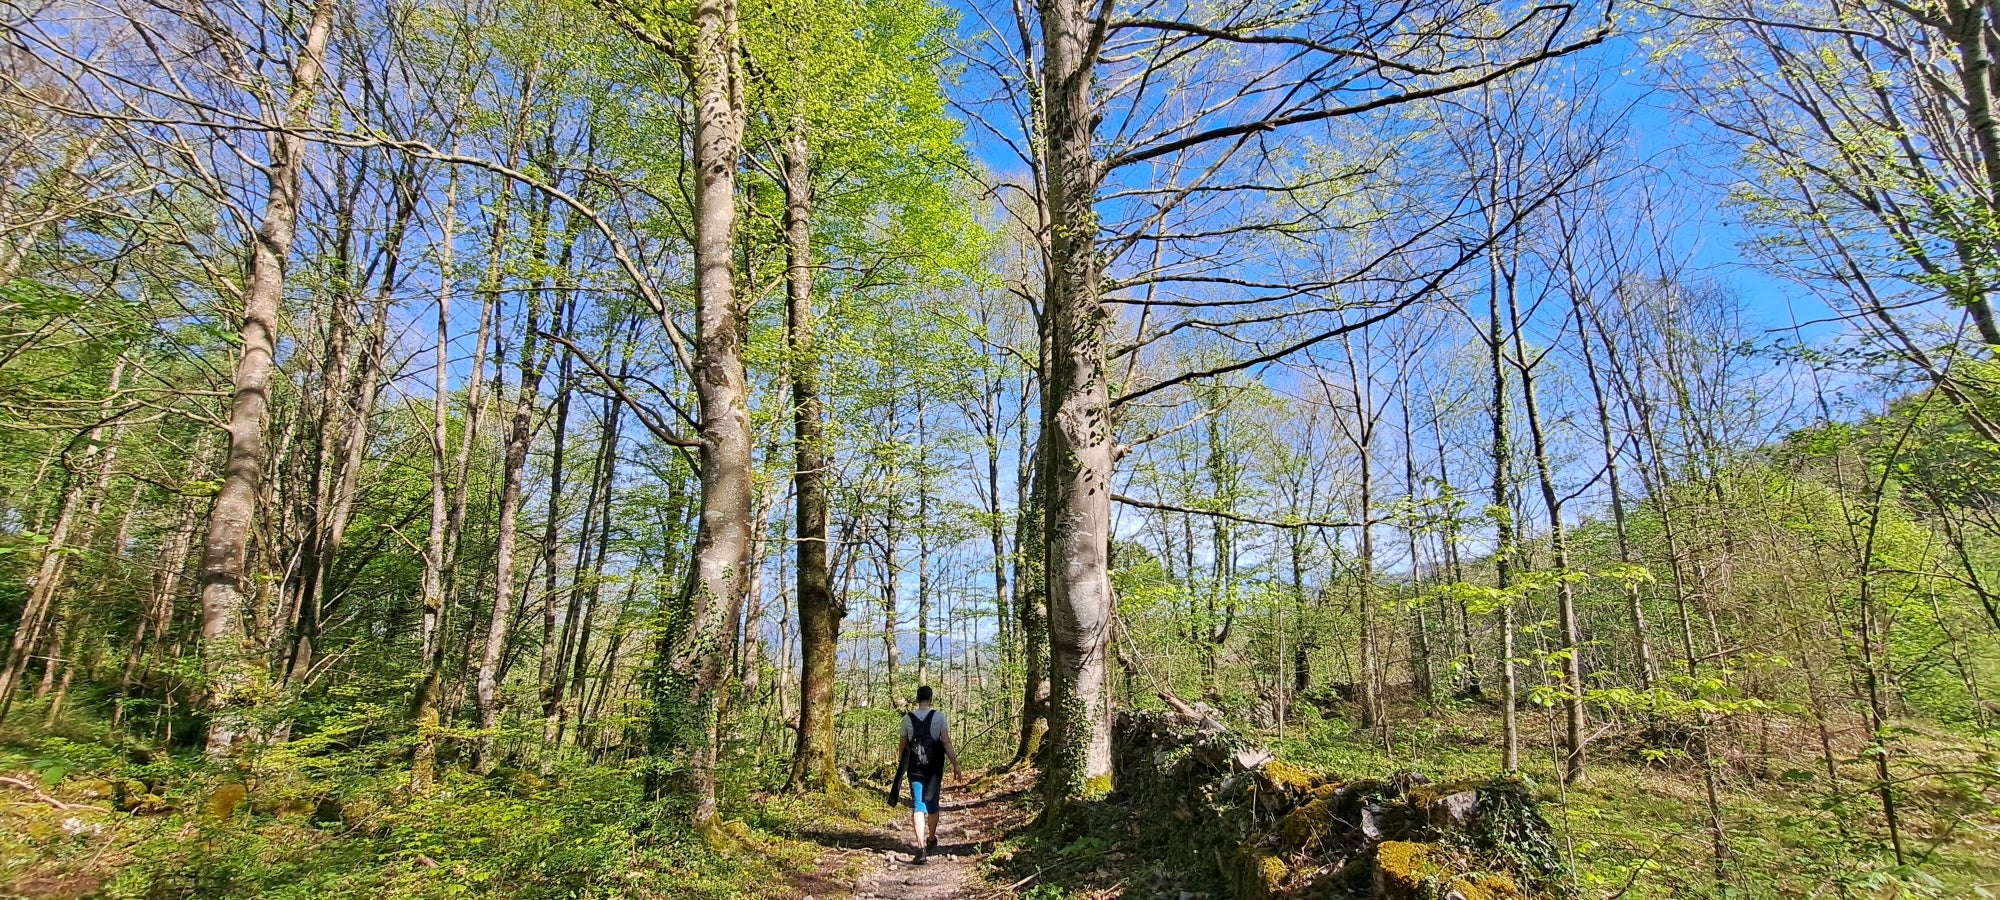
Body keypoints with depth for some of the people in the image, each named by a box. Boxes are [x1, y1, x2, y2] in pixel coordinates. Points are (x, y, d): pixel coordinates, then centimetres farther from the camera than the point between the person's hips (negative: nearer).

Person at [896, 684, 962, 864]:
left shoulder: (907, 718, 0)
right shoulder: (939, 716, -5)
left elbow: (903, 745, 6)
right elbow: (947, 743, -10)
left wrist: (901, 761, 24)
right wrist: (956, 765, -6)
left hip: (915, 767, 0)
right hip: (934, 766, 0)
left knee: (918, 806, 0)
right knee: (932, 803, 16)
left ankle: (921, 848, -12)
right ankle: (931, 840, 36)